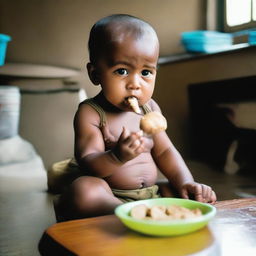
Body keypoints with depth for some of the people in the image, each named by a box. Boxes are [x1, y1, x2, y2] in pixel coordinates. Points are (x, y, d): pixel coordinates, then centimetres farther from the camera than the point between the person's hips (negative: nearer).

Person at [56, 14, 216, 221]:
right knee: (83, 190, -36)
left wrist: (185, 183, -4)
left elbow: (164, 151, 12)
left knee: (201, 196, 0)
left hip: (152, 194, 6)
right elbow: (88, 164, -19)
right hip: (111, 198, -6)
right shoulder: (90, 113, -11)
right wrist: (117, 157, -41)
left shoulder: (149, 108, 8)